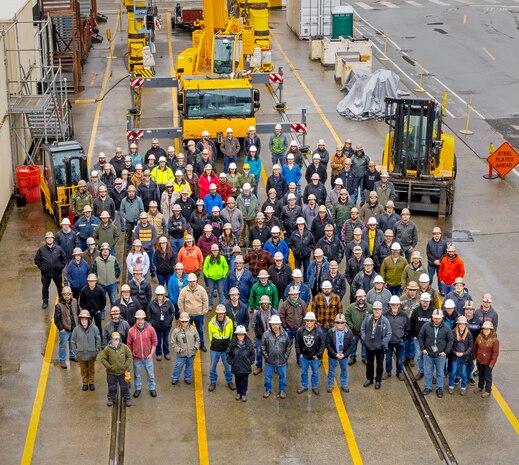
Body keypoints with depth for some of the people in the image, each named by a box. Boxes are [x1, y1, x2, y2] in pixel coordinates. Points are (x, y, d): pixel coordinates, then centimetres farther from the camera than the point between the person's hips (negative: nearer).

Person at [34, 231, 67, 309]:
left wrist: (61, 266, 0)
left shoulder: (59, 248, -4)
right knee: (45, 288, 9)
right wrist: (41, 267, -2)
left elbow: (64, 258, 7)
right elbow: (36, 259, 5)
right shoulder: (41, 249, -4)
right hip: (46, 273, 0)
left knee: (60, 287, 13)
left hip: (57, 272, 0)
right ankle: (45, 302, 24)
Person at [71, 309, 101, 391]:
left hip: (91, 354, -1)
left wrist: (96, 351, -7)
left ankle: (91, 383, 37)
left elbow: (98, 341, -5)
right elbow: (73, 341, 0)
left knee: (91, 369, 18)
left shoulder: (94, 328, -15)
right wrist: (76, 351, -3)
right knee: (83, 369, 18)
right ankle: (85, 383, 36)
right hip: (80, 355, 1)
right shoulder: (76, 329, -12)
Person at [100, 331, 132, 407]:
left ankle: (127, 398, 28)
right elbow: (102, 358, -6)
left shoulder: (124, 347, -9)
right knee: (112, 387, 14)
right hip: (111, 372, 0)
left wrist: (126, 366, -7)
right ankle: (111, 399, 32)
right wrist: (109, 367, -11)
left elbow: (130, 357, 0)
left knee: (124, 386, 12)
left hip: (123, 372, 0)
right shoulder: (107, 349, -13)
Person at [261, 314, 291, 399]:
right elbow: (263, 346, -3)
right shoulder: (266, 334, -9)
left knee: (282, 376, 12)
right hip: (269, 361, -1)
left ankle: (282, 390, 30)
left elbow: (289, 346, 6)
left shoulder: (284, 334, -4)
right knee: (268, 376, 12)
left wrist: (286, 356, 0)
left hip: (282, 361, 1)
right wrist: (266, 356, -7)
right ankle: (268, 390, 31)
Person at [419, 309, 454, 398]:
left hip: (440, 355, -1)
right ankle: (428, 387, 26)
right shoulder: (426, 326, -8)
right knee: (428, 372, 12)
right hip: (428, 354, 1)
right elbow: (421, 337, 4)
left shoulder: (446, 328, -8)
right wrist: (422, 348, 0)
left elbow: (450, 340, 2)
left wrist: (446, 351, -4)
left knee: (440, 373, 10)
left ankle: (439, 388, 24)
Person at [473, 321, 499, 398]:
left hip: (488, 362, -5)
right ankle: (480, 387, 43)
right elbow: (475, 347, 7)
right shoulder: (479, 337, -5)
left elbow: (495, 353, -17)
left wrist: (492, 363, -18)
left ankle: (487, 391, 24)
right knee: (480, 375, 23)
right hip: (479, 360, 5)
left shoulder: (494, 340, -19)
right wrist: (475, 357, 8)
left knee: (487, 377, 8)